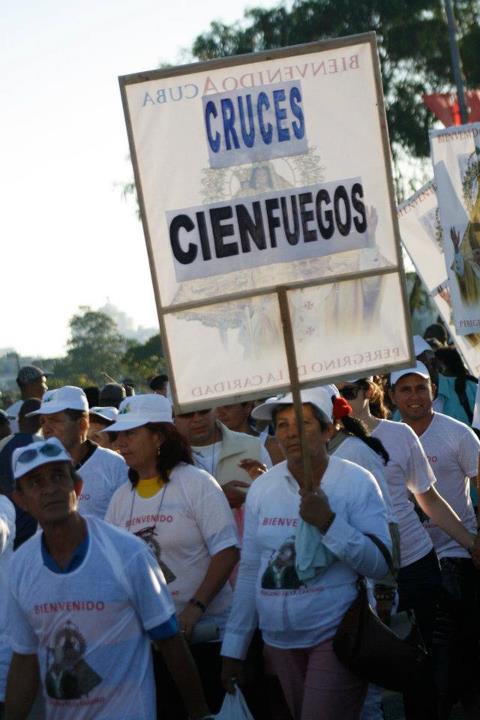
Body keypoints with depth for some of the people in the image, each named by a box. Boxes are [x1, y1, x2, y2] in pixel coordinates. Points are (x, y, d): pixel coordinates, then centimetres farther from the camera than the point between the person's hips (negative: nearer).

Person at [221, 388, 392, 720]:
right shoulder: (261, 488, 4)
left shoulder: (356, 482, -8)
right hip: (280, 641, 5)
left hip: (337, 636, -5)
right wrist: (234, 646, 10)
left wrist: (329, 522, -24)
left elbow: (380, 564, -12)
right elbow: (250, 571, 10)